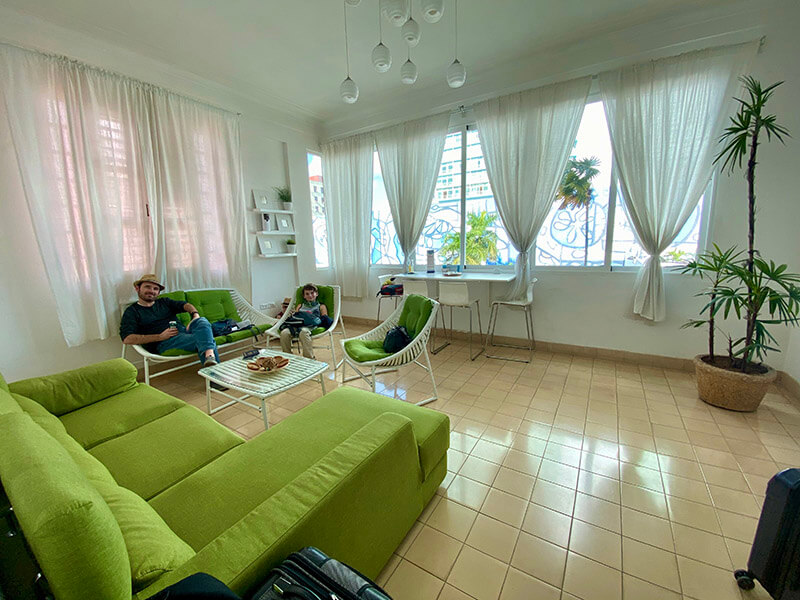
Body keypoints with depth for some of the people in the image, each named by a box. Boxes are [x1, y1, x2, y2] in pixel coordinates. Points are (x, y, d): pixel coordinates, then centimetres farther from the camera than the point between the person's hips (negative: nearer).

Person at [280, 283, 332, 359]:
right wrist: (292, 314, 0)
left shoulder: (321, 306, 27)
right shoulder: (300, 306, 36)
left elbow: (325, 319, 13)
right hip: (296, 325, 3)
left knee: (303, 332, -41)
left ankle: (309, 359, -37)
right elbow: (295, 316, 23)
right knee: (284, 333, -31)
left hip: (310, 326, -3)